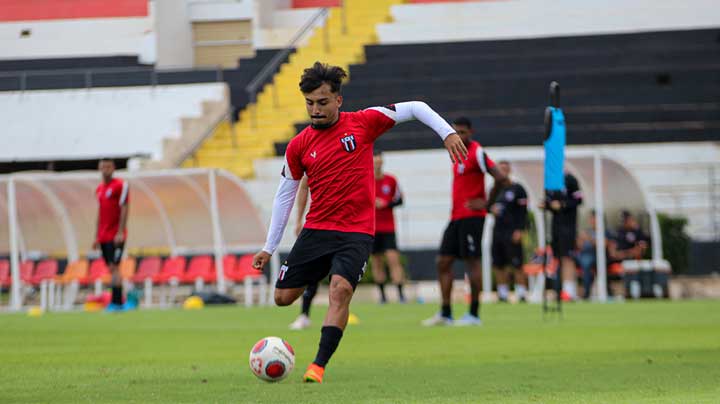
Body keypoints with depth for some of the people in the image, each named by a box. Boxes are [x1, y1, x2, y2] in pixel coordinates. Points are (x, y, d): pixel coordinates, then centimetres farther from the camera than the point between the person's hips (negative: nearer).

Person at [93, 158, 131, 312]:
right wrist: (97, 237, 18)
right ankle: (119, 301, 11)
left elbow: (124, 210, -11)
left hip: (116, 236, -7)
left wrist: (120, 233, -18)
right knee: (112, 269, 7)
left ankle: (116, 302, -14)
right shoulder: (99, 189, 17)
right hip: (103, 236, 7)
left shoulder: (121, 185, -6)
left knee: (114, 267, -12)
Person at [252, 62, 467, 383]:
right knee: (283, 297, 2)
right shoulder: (299, 145, 3)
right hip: (316, 230, 3)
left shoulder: (362, 123, -2)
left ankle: (319, 365, -25)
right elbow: (285, 195, 11)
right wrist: (269, 247, 10)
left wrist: (447, 133, -12)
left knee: (341, 289, -26)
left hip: (356, 232, -3)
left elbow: (415, 108, 3)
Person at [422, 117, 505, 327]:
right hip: (456, 216, 9)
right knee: (443, 261, 6)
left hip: (472, 216, -9)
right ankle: (445, 313, 10)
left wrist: (486, 202, -14)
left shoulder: (477, 153, -11)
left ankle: (474, 314, -2)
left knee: (472, 262, -6)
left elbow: (500, 178, -19)